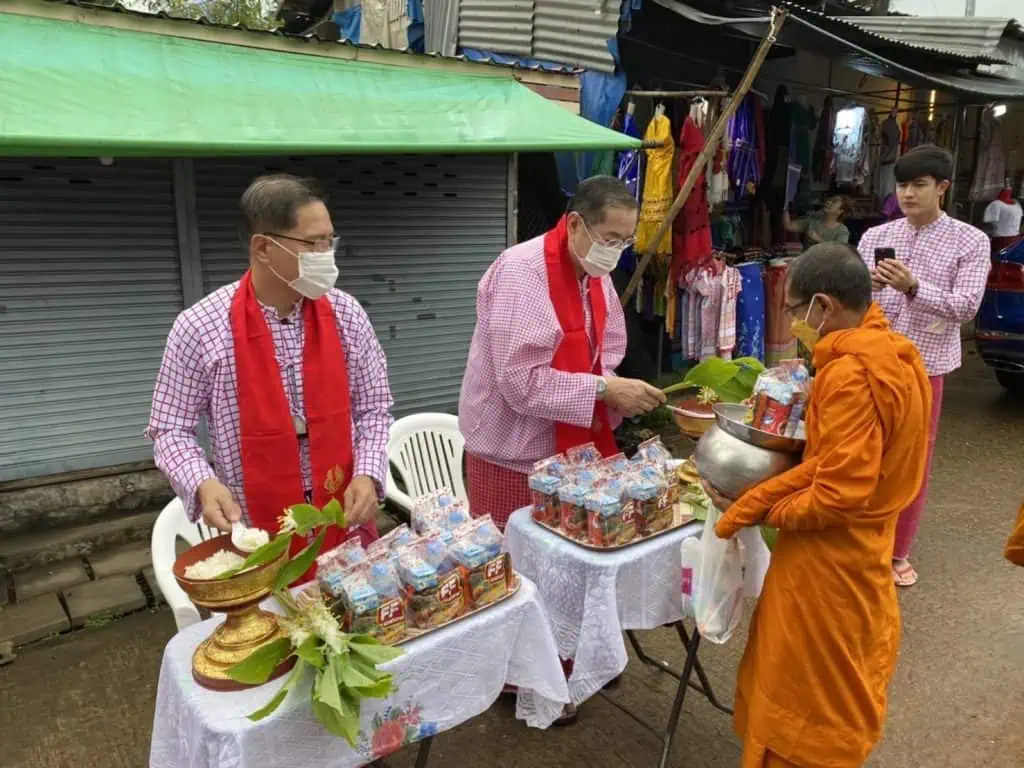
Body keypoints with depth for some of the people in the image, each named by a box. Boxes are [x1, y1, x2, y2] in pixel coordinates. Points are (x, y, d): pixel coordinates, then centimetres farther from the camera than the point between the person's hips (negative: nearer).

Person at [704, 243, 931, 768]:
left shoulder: (849, 373, -27)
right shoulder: (893, 353, 2)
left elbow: (838, 495, -28)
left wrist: (765, 512, -11)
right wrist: (754, 500, -2)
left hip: (827, 558, -9)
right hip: (862, 548, 9)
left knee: (806, 695, 11)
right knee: (846, 683, 27)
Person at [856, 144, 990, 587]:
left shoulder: (970, 242, -1)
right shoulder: (875, 237, 5)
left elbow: (966, 306, -10)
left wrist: (913, 288, -24)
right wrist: (867, 287, -21)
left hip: (923, 366, -1)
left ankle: (898, 552, 27)